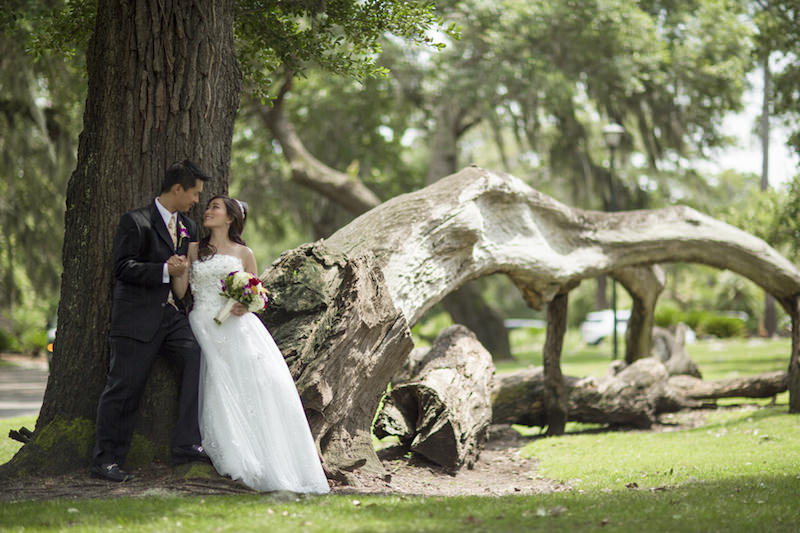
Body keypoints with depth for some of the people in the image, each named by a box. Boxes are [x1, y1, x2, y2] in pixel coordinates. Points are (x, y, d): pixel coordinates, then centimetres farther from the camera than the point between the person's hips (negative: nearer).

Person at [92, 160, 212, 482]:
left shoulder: (189, 227, 18)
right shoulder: (135, 222, -4)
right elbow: (123, 268, -13)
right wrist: (165, 270, -21)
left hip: (173, 315, 6)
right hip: (138, 317, -6)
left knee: (196, 360, -16)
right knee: (124, 386, -3)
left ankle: (187, 445, -12)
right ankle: (105, 461, 5)